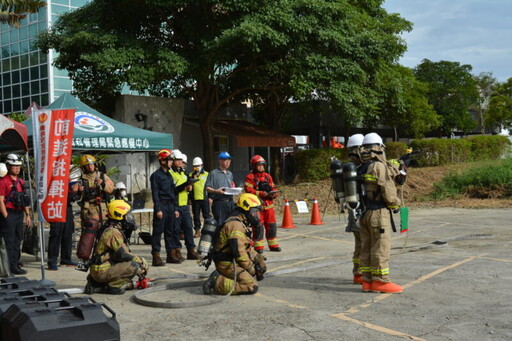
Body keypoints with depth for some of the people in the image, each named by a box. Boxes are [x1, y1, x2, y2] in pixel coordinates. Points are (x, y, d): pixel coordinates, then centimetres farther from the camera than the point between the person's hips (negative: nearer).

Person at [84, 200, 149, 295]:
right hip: (102, 271, -10)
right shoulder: (113, 232, -16)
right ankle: (114, 286, -10)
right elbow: (123, 255, -23)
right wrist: (141, 261, -8)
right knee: (134, 265, -19)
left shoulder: (108, 229, 17)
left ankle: (96, 285, 14)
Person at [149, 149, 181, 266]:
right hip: (161, 206, -8)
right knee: (158, 232, -5)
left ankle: (171, 254, 18)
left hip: (170, 206, 8)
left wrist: (175, 209, 17)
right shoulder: (156, 175, -7)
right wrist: (158, 209, -17)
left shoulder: (169, 175, 18)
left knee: (171, 231, 11)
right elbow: (155, 193, -12)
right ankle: (156, 257, -3)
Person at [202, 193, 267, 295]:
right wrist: (251, 268, -11)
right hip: (227, 264, -10)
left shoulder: (242, 224, 18)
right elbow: (238, 251, -22)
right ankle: (217, 283, -17)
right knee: (252, 287, -20)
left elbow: (245, 249, 24)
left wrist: (257, 257, 9)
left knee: (261, 262, 13)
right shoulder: (235, 224, -16)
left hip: (233, 261, 10)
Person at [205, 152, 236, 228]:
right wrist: (216, 191, -22)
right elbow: (207, 187, -6)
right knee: (220, 224, -8)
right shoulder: (213, 173, -1)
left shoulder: (230, 174, 20)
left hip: (230, 202, 6)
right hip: (219, 202, -6)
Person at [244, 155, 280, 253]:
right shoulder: (250, 177, -3)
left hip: (269, 205, 5)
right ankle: (258, 246, 6)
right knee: (258, 227, -3)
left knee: (272, 226, 9)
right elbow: (248, 190, -15)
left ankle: (273, 245, 20)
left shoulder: (268, 176, 15)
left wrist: (273, 194, -7)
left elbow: (273, 188, 17)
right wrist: (261, 194, -21)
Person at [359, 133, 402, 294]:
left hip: (364, 213, 8)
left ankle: (368, 281, 13)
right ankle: (381, 281, -1)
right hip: (378, 213, -8)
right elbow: (388, 189, -14)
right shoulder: (379, 166, -12)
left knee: (366, 247, 9)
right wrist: (396, 205, 2)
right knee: (381, 248, -3)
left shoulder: (361, 168, 11)